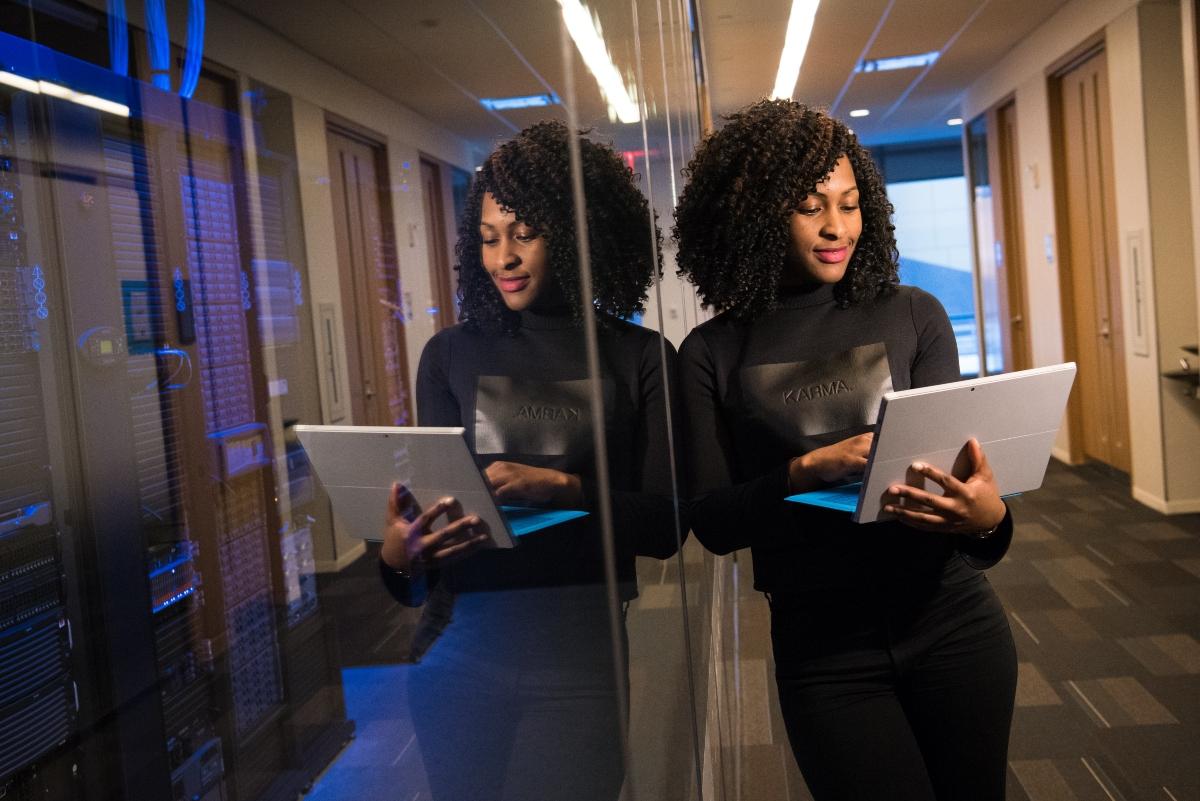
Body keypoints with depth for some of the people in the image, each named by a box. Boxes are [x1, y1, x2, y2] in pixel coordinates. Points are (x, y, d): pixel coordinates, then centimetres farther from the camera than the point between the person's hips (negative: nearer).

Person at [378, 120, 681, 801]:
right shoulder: (451, 355, 6)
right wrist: (400, 557, -16)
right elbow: (429, 505, 6)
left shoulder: (641, 357, 0)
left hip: (580, 651, -2)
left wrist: (560, 487, -19)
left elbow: (664, 525, -4)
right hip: (462, 649, 2)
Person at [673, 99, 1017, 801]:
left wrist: (989, 518, -26)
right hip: (822, 644, -1)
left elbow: (958, 466, -3)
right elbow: (711, 521, -6)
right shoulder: (714, 355, -3)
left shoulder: (914, 316, 0)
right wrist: (810, 469, -23)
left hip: (951, 620, 2)